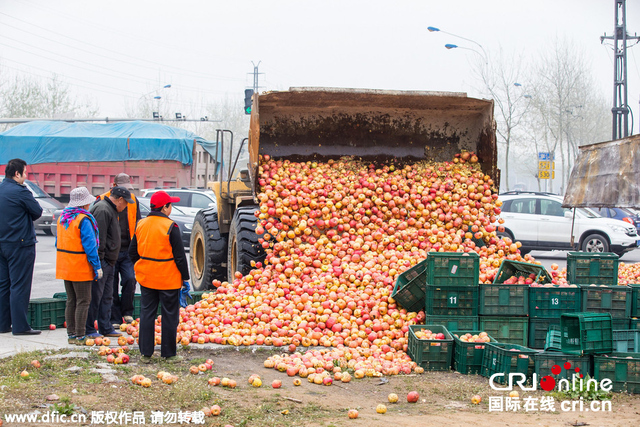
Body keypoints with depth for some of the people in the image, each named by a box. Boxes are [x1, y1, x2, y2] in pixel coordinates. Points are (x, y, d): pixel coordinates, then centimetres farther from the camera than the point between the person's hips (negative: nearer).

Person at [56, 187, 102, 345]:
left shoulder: (62, 217, 9)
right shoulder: (84, 220, -16)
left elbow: (58, 242, 15)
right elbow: (90, 246, -18)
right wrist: (97, 267, -12)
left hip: (65, 267, 8)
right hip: (81, 267, -8)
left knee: (71, 300, 14)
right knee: (83, 301, -1)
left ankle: (71, 334, 17)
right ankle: (79, 336, -2)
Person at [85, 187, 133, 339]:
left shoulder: (110, 210, 19)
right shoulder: (102, 210, -15)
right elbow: (98, 237, -21)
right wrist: (98, 262, -23)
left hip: (108, 262, 11)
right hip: (101, 261, -11)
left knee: (107, 296, 13)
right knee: (95, 296, -6)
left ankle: (106, 328, 19)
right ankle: (88, 329, 0)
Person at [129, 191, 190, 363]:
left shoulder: (141, 225, 4)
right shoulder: (171, 227, -14)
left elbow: (132, 251, 11)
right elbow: (180, 256, -12)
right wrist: (185, 277, -3)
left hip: (146, 278, 5)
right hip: (168, 279, -5)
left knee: (147, 314, 10)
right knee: (169, 316, 5)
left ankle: (145, 353, 11)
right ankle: (168, 354, 11)